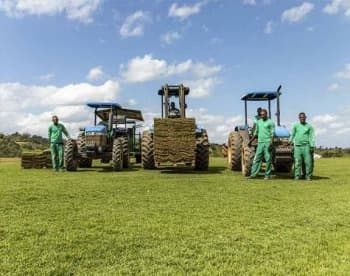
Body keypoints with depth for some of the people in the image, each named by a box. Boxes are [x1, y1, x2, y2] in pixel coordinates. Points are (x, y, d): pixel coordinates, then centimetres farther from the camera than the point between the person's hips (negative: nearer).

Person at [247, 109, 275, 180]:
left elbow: (272, 134, -8)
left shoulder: (270, 122, -3)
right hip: (260, 143, 5)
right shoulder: (258, 122, 14)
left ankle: (267, 175, 7)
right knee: (257, 159, 2)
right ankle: (253, 174, 3)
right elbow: (256, 133, 21)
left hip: (268, 143, -5)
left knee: (268, 159, 0)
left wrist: (271, 144, -18)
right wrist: (250, 141, 18)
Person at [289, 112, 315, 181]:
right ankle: (297, 176, 4)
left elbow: (312, 137, 2)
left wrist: (312, 146, -7)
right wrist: (290, 142, 10)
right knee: (297, 162, -1)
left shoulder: (309, 126, 7)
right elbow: (292, 135, 18)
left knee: (308, 162, -3)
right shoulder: (296, 126, 12)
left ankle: (308, 176, 6)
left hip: (306, 146, -1)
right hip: (297, 146, 1)